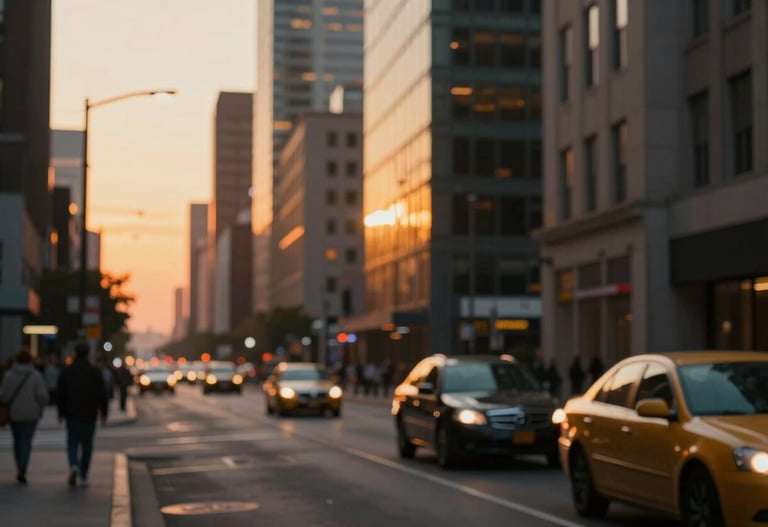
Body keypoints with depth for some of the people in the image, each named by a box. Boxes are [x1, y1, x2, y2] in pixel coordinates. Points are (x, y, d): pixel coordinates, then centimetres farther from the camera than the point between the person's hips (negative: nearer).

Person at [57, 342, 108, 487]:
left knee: (72, 443, 6)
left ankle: (74, 466, -21)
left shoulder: (67, 371, -1)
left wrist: (61, 412, 11)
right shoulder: (95, 371, -4)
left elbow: (60, 393, 1)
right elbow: (102, 394, -4)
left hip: (72, 414, 0)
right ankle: (83, 476, 12)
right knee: (87, 445, 10)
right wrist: (103, 413, 3)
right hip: (89, 415, 0)